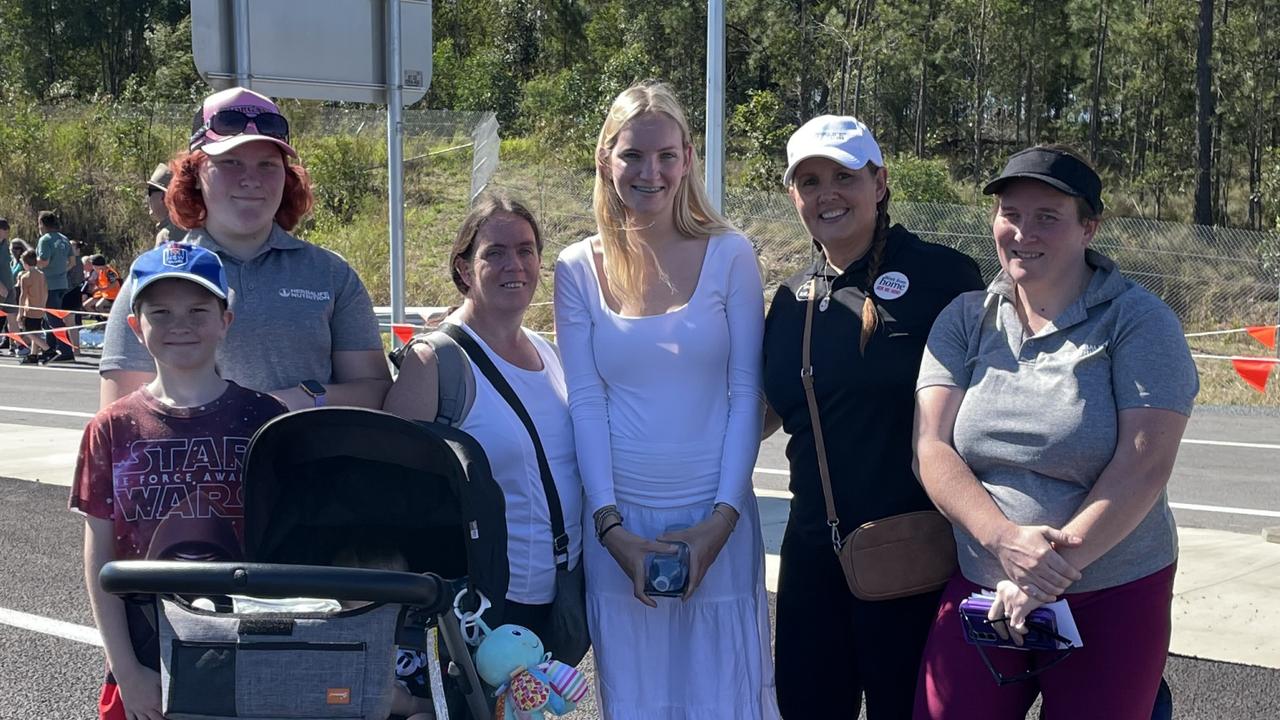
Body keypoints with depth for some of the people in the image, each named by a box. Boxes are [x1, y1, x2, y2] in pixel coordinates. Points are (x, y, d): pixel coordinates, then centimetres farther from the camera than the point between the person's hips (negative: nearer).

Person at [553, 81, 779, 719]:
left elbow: (746, 394, -2)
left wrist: (721, 519, -10)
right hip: (619, 524, 1)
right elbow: (586, 402, 0)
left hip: (716, 519, -1)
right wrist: (612, 527, -8)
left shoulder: (729, 254, -1)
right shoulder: (578, 269, 2)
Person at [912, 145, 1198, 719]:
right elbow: (931, 446, -5)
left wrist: (1051, 570, -21)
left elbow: (1144, 465, -14)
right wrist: (1005, 539, -21)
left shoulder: (1138, 321, -6)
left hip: (1112, 601, -2)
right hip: (979, 587, 3)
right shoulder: (965, 320, 4)